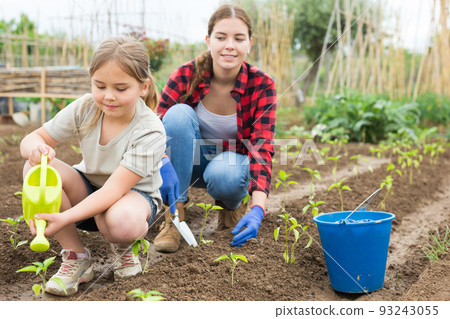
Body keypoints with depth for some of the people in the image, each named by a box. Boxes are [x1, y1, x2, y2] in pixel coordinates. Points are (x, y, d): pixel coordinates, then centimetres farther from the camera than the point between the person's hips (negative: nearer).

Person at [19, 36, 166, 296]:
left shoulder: (150, 132, -26)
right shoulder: (85, 108, -12)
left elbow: (114, 189, -32)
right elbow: (33, 138, -7)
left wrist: (65, 218, -45)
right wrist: (36, 146, -34)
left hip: (134, 194, -5)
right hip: (89, 191, 5)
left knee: (121, 221, -43)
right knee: (35, 167, -24)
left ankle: (123, 247, 1)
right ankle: (76, 256, -10)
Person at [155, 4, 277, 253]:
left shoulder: (261, 85, -19)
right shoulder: (186, 75, -18)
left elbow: (262, 148, -27)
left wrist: (257, 210, -42)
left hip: (233, 163, -1)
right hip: (191, 161, 1)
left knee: (223, 174, -38)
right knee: (178, 113, -29)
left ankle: (232, 205, 1)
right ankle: (174, 215, -22)